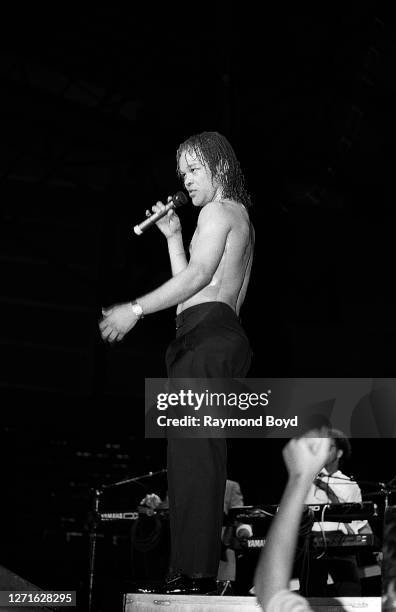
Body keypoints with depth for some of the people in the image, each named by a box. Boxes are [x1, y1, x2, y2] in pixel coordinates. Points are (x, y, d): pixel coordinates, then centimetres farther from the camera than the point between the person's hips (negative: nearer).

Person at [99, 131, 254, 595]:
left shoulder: (218, 210, 2)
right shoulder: (241, 219, 32)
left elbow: (198, 274, -15)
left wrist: (136, 309, -18)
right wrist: (173, 236, 27)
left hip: (206, 333, -10)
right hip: (223, 336, 10)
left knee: (191, 452, -18)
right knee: (202, 457, 4)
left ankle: (193, 572, -24)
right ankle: (198, 573, 2)